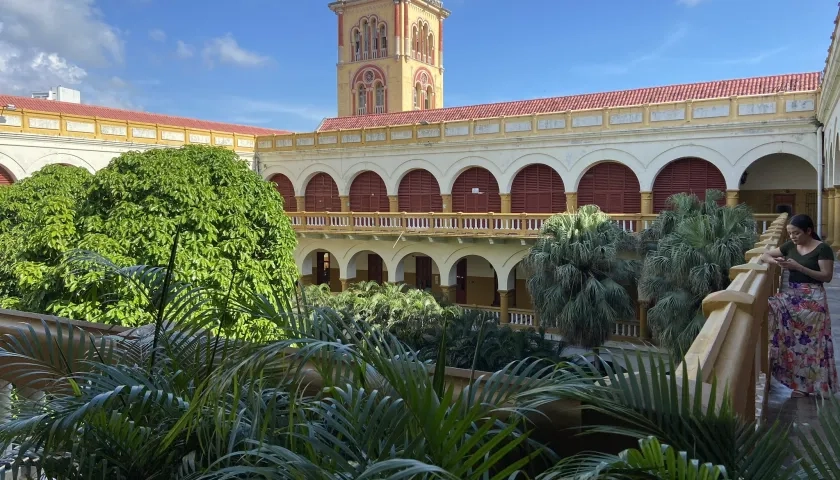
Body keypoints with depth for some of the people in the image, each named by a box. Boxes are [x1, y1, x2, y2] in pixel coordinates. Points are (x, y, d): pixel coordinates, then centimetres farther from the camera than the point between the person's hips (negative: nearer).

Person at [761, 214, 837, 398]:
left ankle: (804, 384, 8)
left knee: (806, 340, -6)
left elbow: (827, 276, -12)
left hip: (812, 298, -6)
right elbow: (765, 255, 15)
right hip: (790, 293, 6)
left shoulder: (822, 249, -8)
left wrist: (799, 267, -20)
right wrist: (776, 261, -8)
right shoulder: (790, 246, 8)